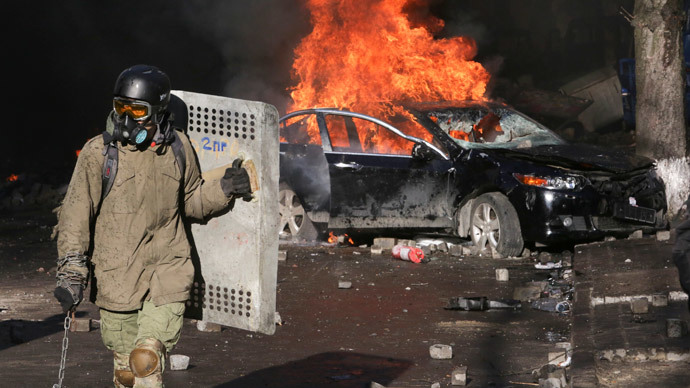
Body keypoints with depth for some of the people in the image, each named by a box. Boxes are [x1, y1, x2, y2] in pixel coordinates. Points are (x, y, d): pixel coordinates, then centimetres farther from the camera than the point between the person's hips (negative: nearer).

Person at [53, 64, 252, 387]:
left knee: (147, 358, -15)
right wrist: (71, 274, -10)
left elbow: (191, 201, 20)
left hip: (168, 274, 1)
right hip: (117, 277, -1)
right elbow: (76, 215, -4)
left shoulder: (177, 147, 4)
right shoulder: (99, 152, -6)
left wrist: (223, 190, 1)